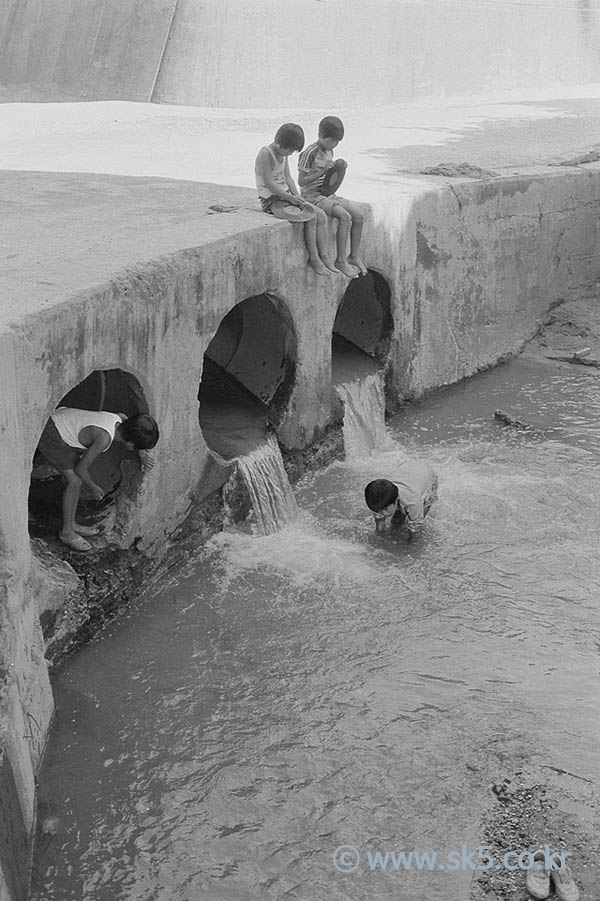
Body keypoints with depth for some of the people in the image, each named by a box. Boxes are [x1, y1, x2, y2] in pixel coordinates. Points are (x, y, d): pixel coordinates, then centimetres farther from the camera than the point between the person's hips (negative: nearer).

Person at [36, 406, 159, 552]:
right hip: (50, 435, -9)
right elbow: (81, 468, -18)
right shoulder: (104, 438, -31)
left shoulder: (120, 418, -11)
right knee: (75, 481, -6)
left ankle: (71, 524, 28)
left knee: (77, 478, 15)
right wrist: (93, 488, 1)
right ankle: (66, 532, 10)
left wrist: (142, 454, 5)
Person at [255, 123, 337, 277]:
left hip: (286, 196, 9)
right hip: (271, 199, -9)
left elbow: (288, 178, 13)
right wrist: (291, 198, -18)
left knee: (321, 216, -8)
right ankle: (313, 259, -14)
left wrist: (298, 197, -3)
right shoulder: (265, 154, -17)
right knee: (310, 216, -23)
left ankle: (324, 257, -9)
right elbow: (269, 183, -21)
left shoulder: (283, 154, 11)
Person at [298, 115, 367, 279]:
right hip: (312, 195, -8)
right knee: (345, 216, -27)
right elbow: (301, 181, -17)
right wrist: (323, 171, -23)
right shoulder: (310, 153, -15)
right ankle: (341, 261, -19)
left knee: (358, 214, -9)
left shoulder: (329, 151, 12)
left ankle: (354, 256, -1)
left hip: (328, 193, 8)